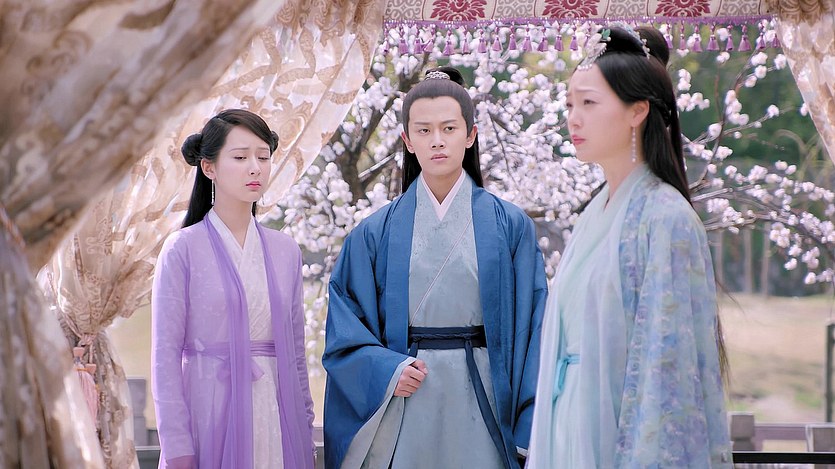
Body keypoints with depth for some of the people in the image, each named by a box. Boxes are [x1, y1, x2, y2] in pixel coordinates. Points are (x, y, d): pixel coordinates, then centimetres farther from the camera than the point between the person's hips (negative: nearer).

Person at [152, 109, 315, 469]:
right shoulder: (183, 249, -4)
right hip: (212, 421, -4)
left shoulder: (285, 251, 9)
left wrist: (305, 431, 11)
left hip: (278, 419, 4)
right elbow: (166, 353, -6)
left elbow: (295, 348, 13)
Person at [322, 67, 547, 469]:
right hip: (405, 415, 1)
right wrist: (385, 371, -13)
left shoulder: (509, 226, 2)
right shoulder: (375, 234, 5)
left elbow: (530, 328, 0)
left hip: (480, 405, 0)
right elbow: (345, 328, 4)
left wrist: (529, 429, -6)